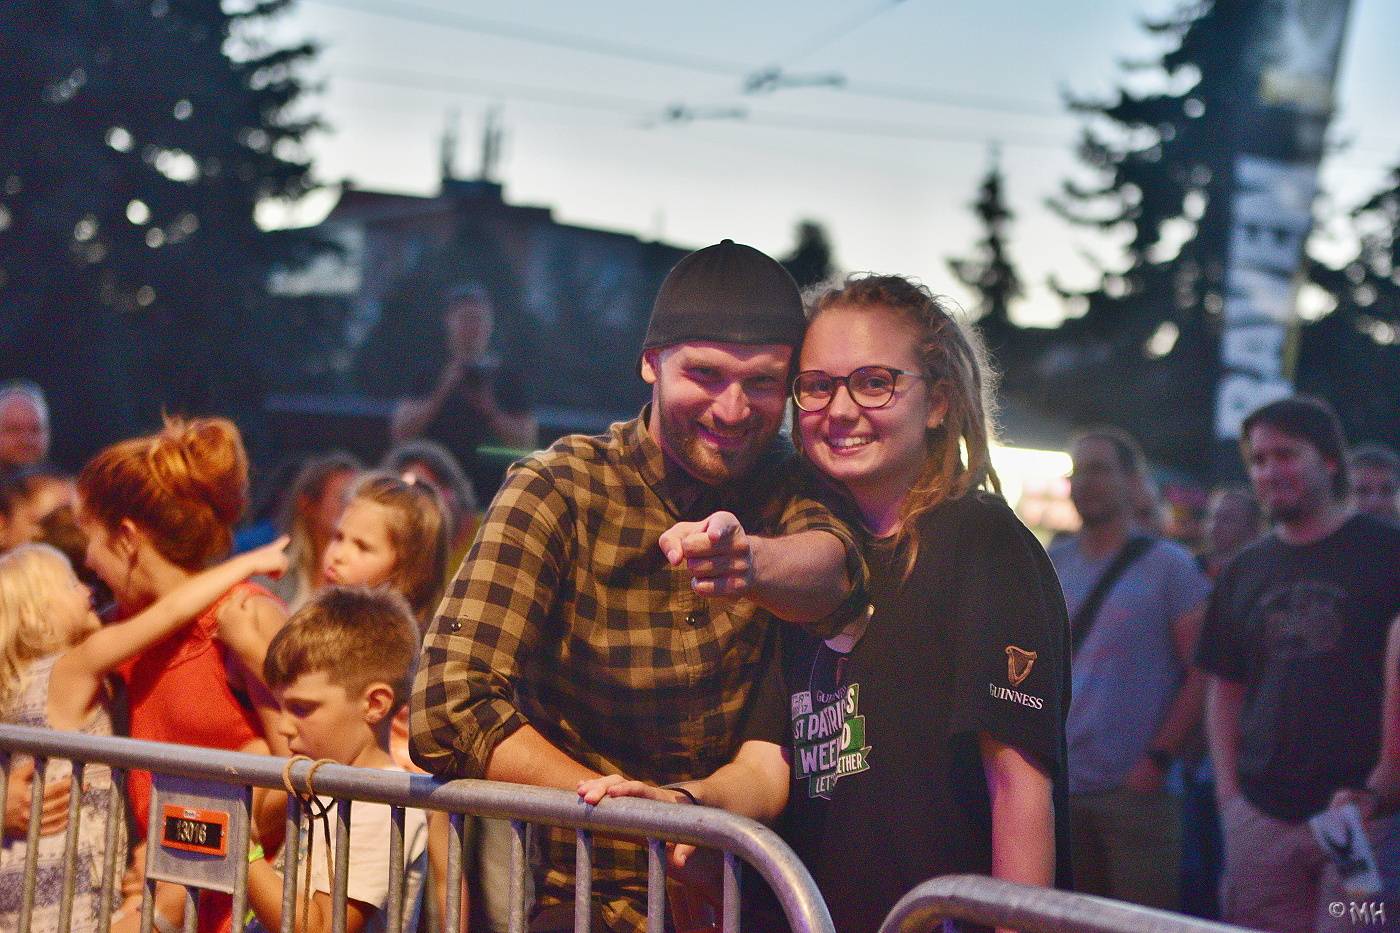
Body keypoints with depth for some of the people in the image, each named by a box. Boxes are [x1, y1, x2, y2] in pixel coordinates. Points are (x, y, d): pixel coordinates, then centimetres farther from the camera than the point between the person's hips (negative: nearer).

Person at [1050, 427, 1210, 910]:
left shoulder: (1168, 565, -2)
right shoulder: (1052, 564, 12)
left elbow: (1204, 673, -7)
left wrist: (1159, 758, -14)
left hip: (1136, 787, -5)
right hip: (1059, 786, 5)